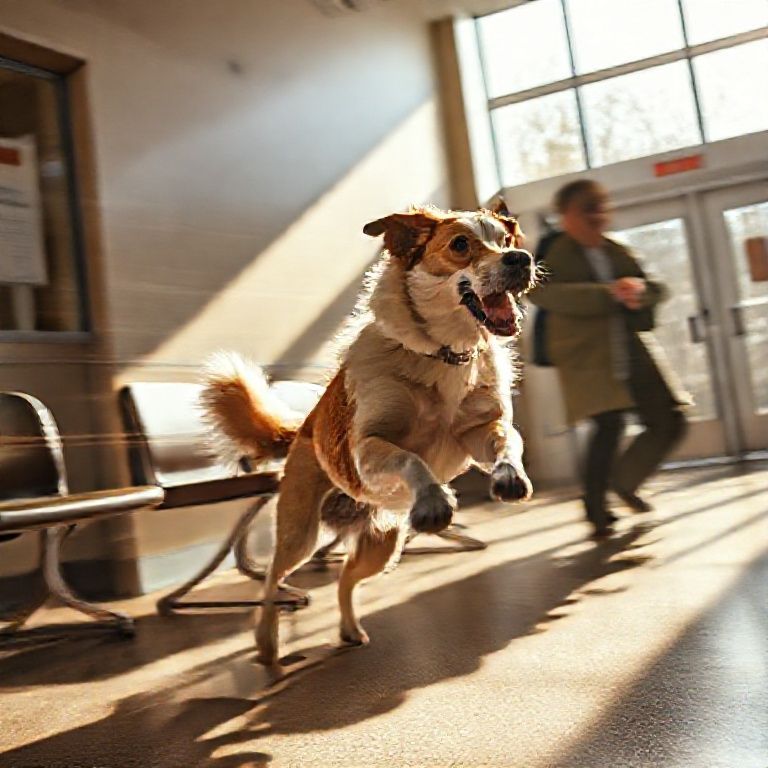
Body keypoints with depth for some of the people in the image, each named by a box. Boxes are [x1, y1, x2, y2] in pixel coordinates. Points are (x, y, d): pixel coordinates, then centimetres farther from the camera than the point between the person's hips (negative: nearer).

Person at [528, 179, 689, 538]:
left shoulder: (617, 251, 16)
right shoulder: (554, 254, -2)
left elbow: (657, 289, 14)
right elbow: (544, 293, -22)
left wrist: (640, 289, -13)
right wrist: (610, 293, -27)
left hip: (634, 351, 7)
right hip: (589, 357, -6)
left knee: (670, 422, 4)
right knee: (609, 427, -13)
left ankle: (624, 480, 24)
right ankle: (596, 511, 6)